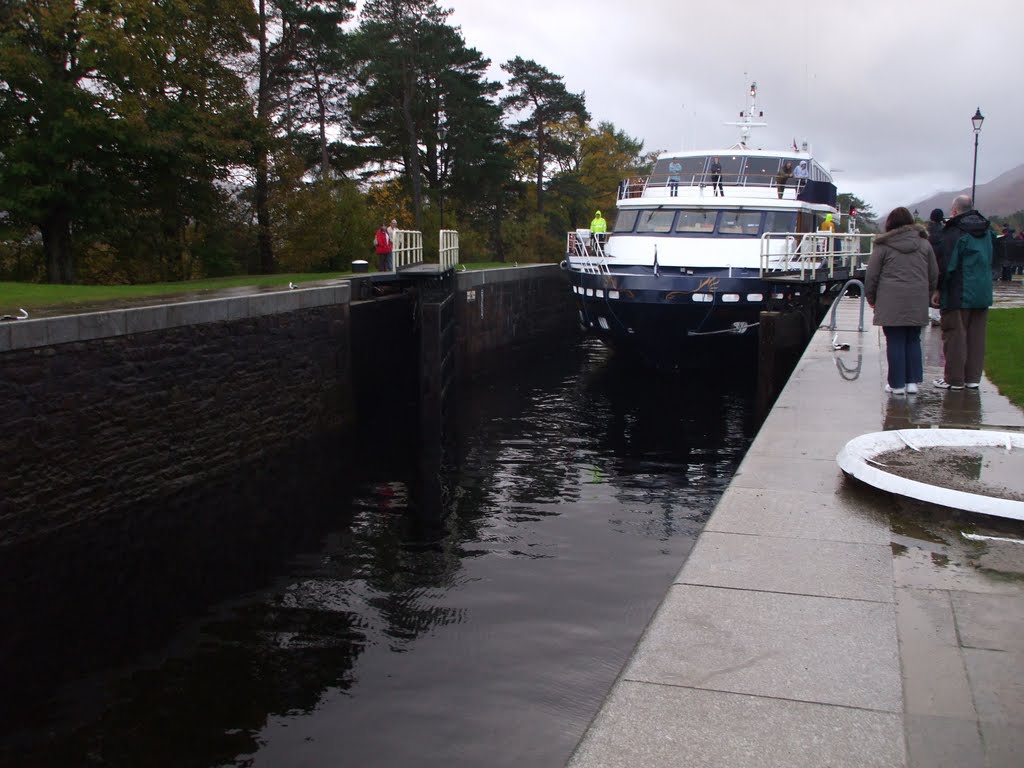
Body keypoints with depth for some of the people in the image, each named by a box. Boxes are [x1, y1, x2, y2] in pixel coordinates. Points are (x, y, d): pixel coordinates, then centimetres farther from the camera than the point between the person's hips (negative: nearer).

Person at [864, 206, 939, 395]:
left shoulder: (883, 245, -2)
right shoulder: (924, 243, 10)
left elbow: (871, 275, 0)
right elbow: (934, 275, 13)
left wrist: (871, 298, 12)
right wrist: (927, 295, 25)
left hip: (891, 301, -3)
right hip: (917, 302, 3)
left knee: (895, 342, 1)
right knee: (913, 340, 12)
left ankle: (897, 383, 4)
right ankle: (912, 381, 11)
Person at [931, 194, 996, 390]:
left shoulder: (954, 232, -12)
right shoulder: (987, 231, 11)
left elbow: (946, 264, -15)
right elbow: (992, 259, 21)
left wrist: (938, 289, -8)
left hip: (958, 294, -7)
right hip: (983, 293, 7)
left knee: (955, 336, -1)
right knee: (976, 337, 10)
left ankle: (954, 379, 2)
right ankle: (973, 378, 14)